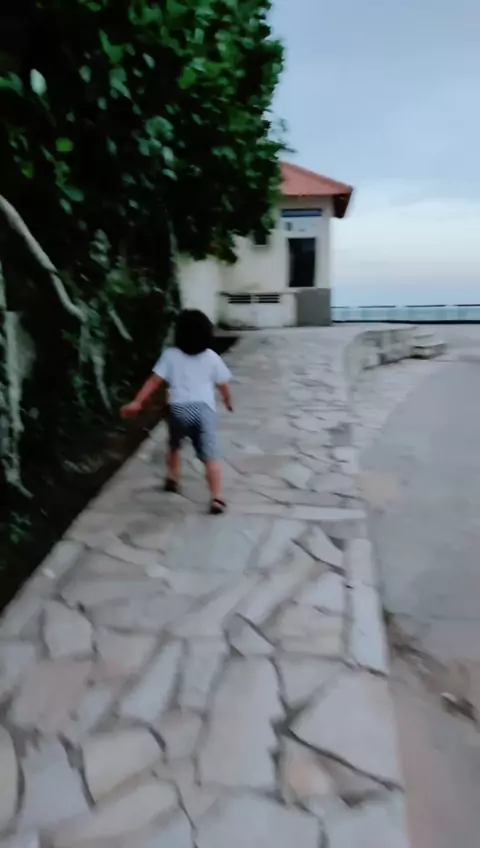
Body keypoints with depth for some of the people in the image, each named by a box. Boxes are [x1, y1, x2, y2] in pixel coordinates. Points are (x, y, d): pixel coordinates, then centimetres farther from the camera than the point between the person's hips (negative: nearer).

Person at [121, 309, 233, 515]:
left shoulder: (171, 355, 6)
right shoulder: (212, 357, 7)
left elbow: (154, 381, 1)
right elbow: (223, 384, 13)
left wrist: (137, 402, 1)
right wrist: (228, 402, 32)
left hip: (179, 409, 1)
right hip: (204, 409, -1)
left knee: (174, 446, 30)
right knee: (210, 456, -3)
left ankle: (172, 479, 42)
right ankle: (217, 498, -11)